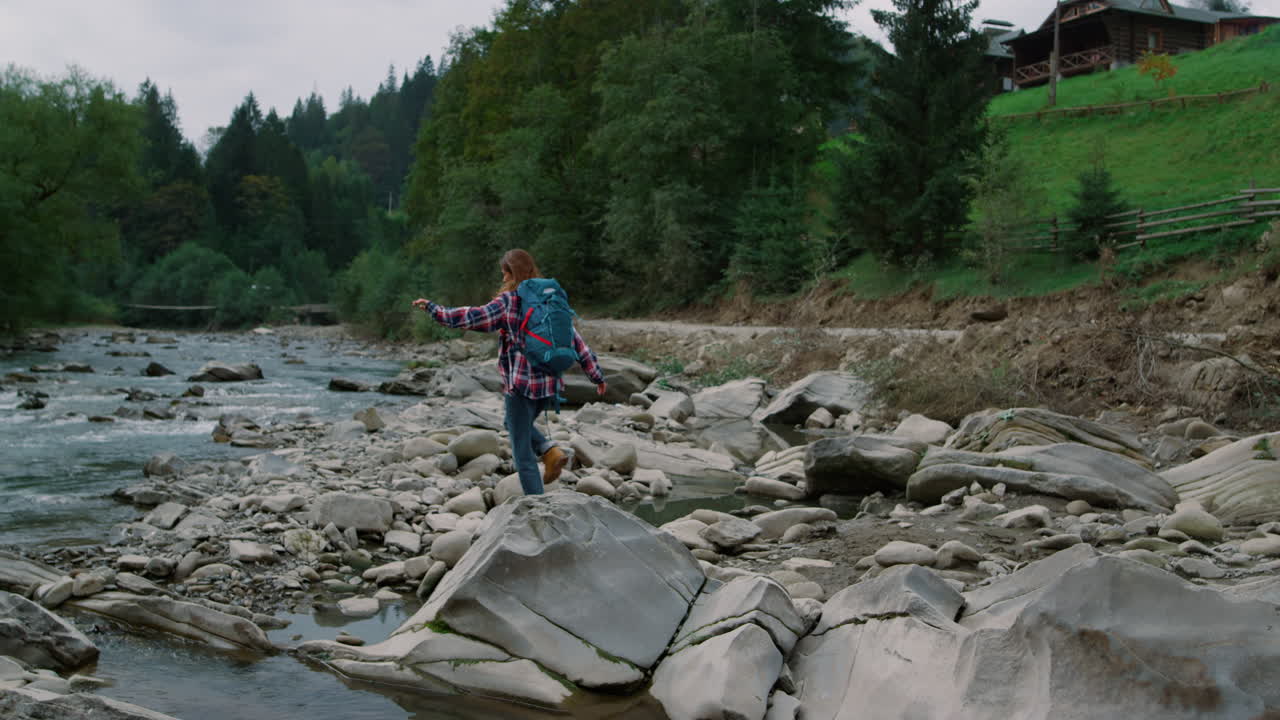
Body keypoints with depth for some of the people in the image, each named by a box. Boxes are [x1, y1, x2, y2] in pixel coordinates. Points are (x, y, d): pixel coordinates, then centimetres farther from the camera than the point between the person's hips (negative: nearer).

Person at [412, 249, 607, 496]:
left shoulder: (509, 301, -8)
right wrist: (597, 375, 14)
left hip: (521, 383, -6)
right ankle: (550, 451, 7)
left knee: (523, 452, 4)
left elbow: (474, 317, -18)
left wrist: (434, 310, -11)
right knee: (516, 424, 30)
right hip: (549, 383, 6)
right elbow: (576, 341, 9)